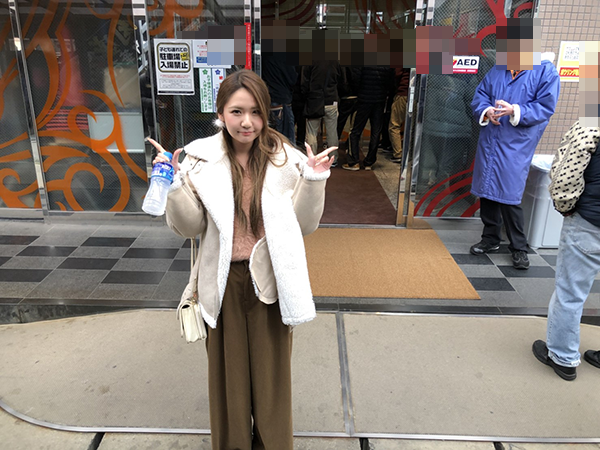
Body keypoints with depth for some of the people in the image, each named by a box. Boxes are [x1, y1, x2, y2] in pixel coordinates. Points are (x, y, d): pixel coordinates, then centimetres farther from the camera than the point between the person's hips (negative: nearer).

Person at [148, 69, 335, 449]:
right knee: (228, 369, 18)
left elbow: (304, 225, -5)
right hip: (224, 282, 1)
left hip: (269, 280, 0)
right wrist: (175, 185, -19)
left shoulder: (285, 159, -8)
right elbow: (189, 227, -4)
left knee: (270, 369, 16)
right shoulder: (200, 157, -6)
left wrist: (313, 181, -19)